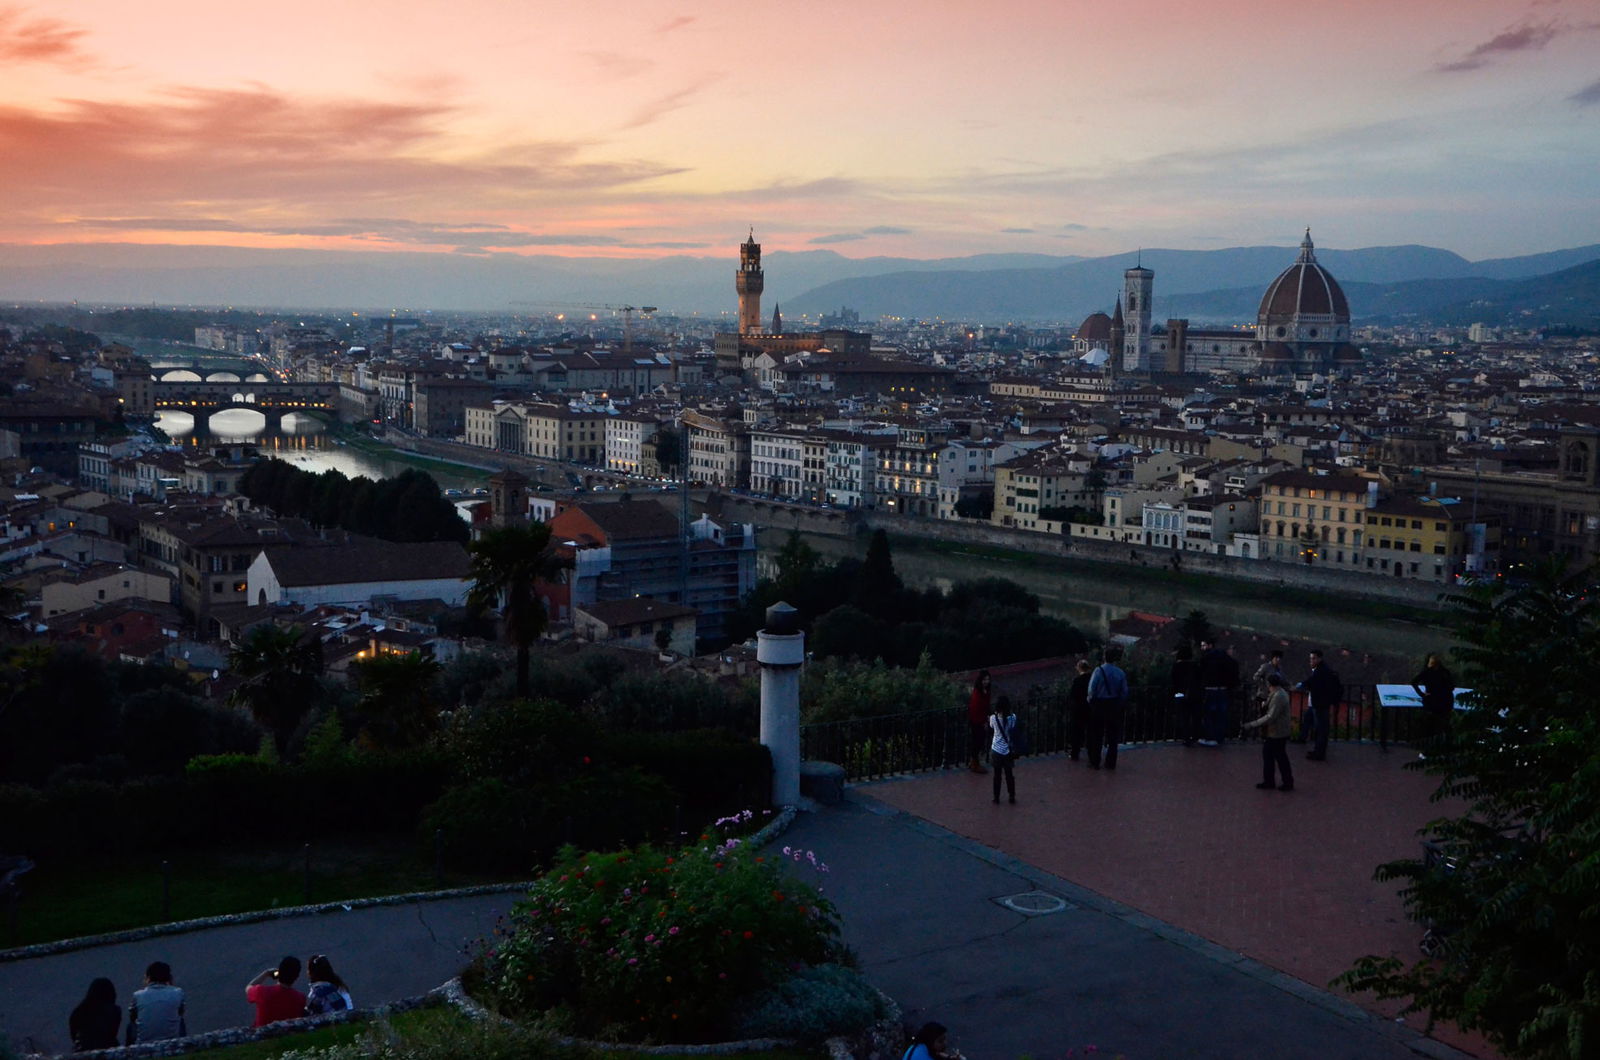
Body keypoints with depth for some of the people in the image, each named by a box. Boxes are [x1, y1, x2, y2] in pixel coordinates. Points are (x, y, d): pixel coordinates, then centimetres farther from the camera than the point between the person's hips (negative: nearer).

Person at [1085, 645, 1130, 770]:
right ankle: (1111, 763, 16)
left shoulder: (1098, 670, -13)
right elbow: (1124, 692, 0)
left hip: (1099, 705, -3)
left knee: (1096, 736, 7)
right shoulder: (1120, 673, -3)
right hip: (1115, 706, 3)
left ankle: (1095, 762, 10)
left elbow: (1092, 689, -14)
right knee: (1113, 735, 11)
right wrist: (1122, 707, 11)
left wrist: (1091, 701, 3)